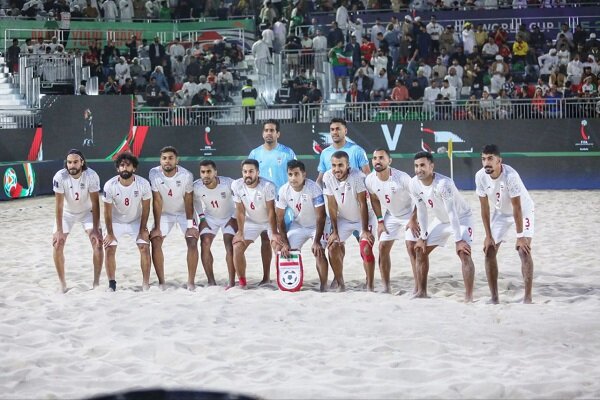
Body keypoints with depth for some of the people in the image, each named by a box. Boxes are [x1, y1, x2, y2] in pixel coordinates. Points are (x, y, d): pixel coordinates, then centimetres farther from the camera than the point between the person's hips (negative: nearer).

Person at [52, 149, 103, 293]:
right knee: (57, 244, -10)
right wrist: (59, 231, -26)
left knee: (98, 241, -15)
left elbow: (95, 204, -24)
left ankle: (96, 282, -5)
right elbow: (59, 205, -24)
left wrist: (95, 230, -28)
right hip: (66, 212, 0)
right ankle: (62, 283, 4)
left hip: (87, 211, 0)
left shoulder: (92, 176, -28)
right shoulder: (60, 177, -28)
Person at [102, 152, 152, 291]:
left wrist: (143, 230, -8)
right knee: (109, 249, -10)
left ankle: (146, 283, -3)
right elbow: (107, 211, -14)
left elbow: (145, 208, -11)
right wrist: (110, 233, -9)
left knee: (144, 248, -11)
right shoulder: (110, 186, -24)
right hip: (116, 222, 0)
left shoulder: (143, 184, -23)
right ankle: (111, 284, 2)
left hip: (137, 221, 0)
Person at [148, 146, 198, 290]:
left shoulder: (186, 175, -25)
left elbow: (188, 201, -18)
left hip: (184, 212, -1)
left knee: (192, 242, -15)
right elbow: (157, 201, -19)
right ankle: (161, 282, -4)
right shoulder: (154, 174, -22)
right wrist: (157, 227, -19)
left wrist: (190, 226, -21)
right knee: (155, 242, -11)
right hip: (164, 213, 1)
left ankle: (191, 282, -8)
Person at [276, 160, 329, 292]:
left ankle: (324, 286, -12)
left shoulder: (314, 188, -27)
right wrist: (285, 243, -13)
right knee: (289, 252, -8)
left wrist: (316, 241, -29)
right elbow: (280, 219, -8)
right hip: (298, 225, 4)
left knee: (319, 252, -22)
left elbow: (321, 217, -24)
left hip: (316, 226, -4)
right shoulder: (283, 191, -16)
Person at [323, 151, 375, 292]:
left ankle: (370, 285, -6)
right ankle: (340, 284, 9)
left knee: (366, 249, -19)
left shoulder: (357, 176, -27)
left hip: (363, 218, -4)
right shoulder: (328, 177, -17)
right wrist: (334, 231, -11)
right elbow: (332, 206, -11)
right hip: (343, 219, 4)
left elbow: (363, 204, -23)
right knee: (333, 247, -8)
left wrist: (365, 230, -23)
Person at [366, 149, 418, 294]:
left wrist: (413, 219, -21)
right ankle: (386, 287, 7)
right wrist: (380, 221, 0)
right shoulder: (370, 180, -14)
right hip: (390, 216, 5)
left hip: (409, 214, -5)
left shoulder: (402, 177, -29)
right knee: (383, 248, -2)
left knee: (412, 248, -14)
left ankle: (418, 286, -8)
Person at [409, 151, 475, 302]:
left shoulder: (443, 183, -35)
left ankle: (469, 297, -22)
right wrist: (422, 237, -3)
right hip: (441, 220, 7)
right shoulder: (414, 184, -16)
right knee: (420, 250, 7)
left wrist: (458, 240, -33)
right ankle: (421, 291, 19)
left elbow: (451, 212, -34)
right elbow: (421, 211, -5)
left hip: (461, 218, -7)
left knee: (464, 253, -23)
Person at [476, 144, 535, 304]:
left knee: (524, 251, -18)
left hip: (523, 211, -5)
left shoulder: (510, 175, -35)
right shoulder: (480, 176, -20)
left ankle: (528, 297, -14)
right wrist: (488, 235, -11)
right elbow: (484, 207, -12)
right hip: (500, 212, 5)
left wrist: (520, 236, -27)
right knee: (489, 251, -2)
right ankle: (494, 297, 6)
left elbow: (517, 207, -30)